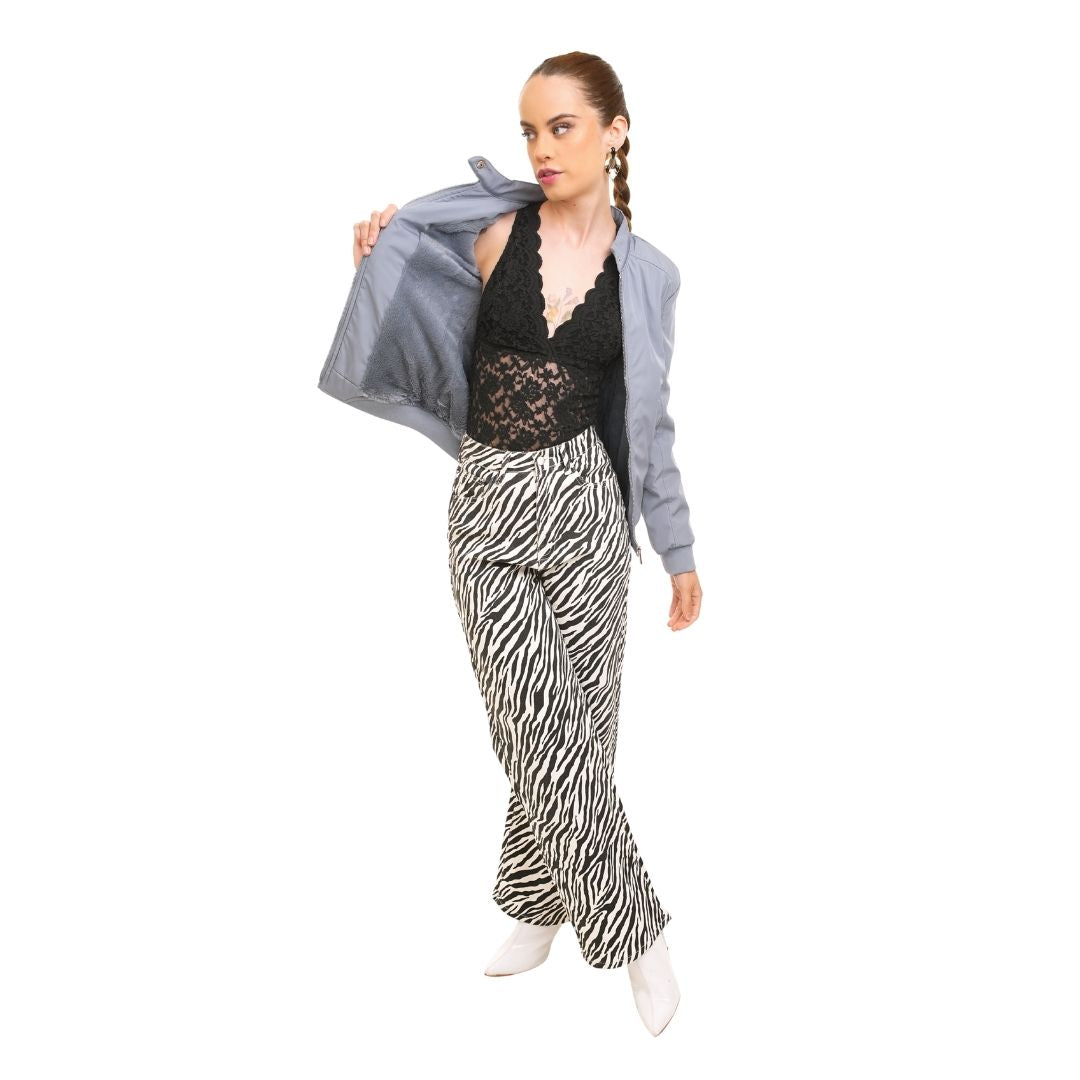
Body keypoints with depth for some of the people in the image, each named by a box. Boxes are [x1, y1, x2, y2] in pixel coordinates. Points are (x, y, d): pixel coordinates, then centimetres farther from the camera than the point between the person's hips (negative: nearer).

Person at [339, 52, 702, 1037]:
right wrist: (376, 264, -6)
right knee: (544, 734, 0)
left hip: (581, 504, 1)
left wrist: (682, 552, 11)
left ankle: (541, 901, 28)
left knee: (570, 733, 6)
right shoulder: (498, 232, -2)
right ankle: (633, 930, 18)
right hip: (487, 507, 0)